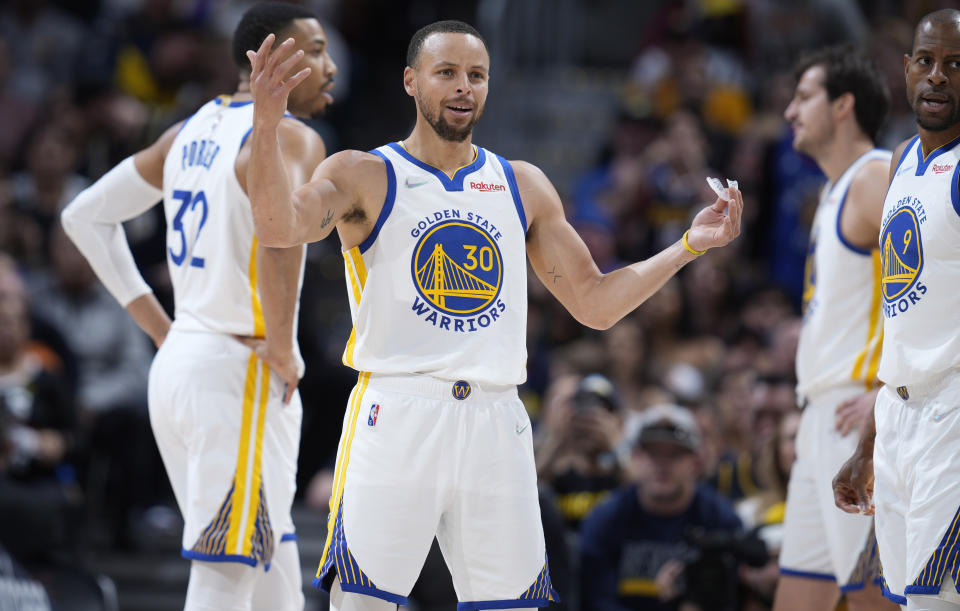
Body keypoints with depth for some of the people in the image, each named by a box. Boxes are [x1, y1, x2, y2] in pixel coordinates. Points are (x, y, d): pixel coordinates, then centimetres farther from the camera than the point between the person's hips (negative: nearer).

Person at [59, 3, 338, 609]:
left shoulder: (192, 132, 14)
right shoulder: (291, 138, -11)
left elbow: (86, 216, 20)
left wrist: (160, 328, 17)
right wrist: (283, 345, -18)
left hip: (178, 363, 9)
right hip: (241, 374, -9)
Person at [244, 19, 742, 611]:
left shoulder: (524, 186, 16)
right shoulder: (363, 176, 3)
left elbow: (594, 303, 19)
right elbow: (280, 227, -17)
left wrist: (688, 246, 7)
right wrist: (267, 124, -33)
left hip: (496, 423, 4)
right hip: (396, 418, -4)